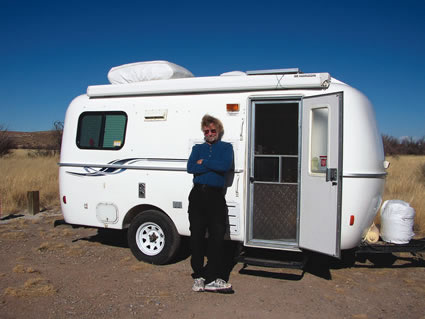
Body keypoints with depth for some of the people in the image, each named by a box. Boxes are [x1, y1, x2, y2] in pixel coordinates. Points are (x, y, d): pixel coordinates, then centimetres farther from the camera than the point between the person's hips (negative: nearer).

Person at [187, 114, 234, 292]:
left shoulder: (226, 147, 13)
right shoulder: (198, 148, 19)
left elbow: (226, 166, -8)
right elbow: (190, 168, -1)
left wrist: (204, 162, -3)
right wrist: (214, 167, -6)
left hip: (216, 196, -2)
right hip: (198, 195, 2)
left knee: (217, 237, -6)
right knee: (197, 236, 3)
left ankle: (212, 278, -1)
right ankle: (198, 276, 14)